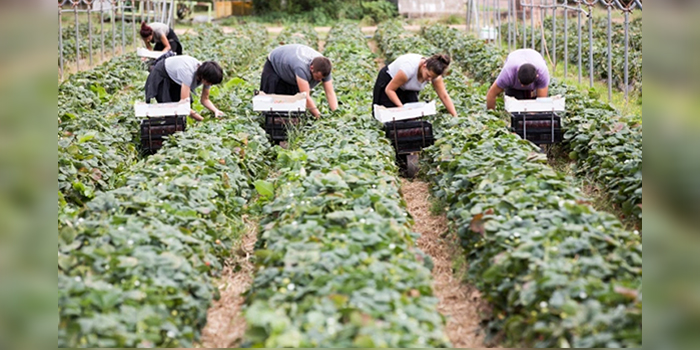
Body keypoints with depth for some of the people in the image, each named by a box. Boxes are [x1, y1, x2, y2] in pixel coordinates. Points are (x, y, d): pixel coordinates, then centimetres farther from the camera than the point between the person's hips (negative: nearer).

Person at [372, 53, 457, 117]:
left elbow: (444, 96, -19)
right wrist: (402, 107, -36)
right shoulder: (409, 68, -42)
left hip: (408, 89, 6)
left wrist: (455, 117, -26)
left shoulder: (433, 72, -25)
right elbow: (389, 90, -30)